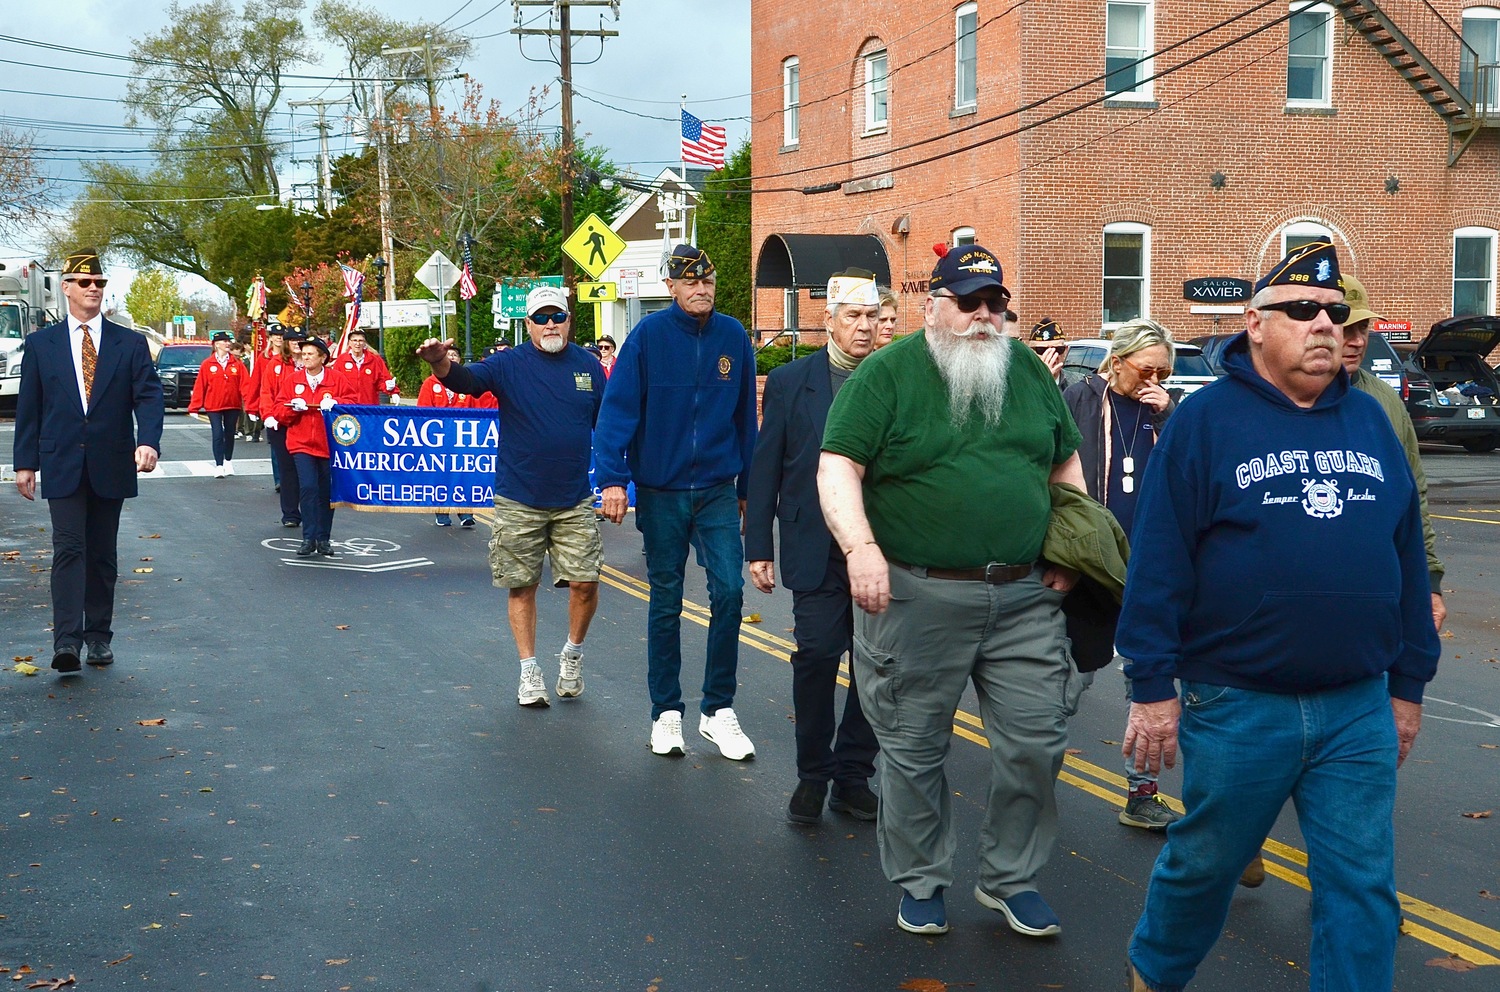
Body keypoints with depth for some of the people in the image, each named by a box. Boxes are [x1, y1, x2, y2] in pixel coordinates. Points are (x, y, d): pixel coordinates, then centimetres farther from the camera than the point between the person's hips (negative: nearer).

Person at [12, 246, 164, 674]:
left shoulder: (130, 343, 5)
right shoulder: (41, 344, 6)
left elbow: (148, 396, -4)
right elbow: (28, 407, 8)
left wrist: (148, 442, -21)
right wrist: (25, 462, 4)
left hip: (111, 466, 1)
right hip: (62, 466, -1)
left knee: (103, 554, 9)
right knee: (68, 549, -9)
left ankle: (99, 636, 18)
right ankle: (67, 641, -15)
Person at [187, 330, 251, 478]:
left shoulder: (237, 364, 0)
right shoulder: (207, 364, -4)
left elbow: (245, 385, -5)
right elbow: (199, 387, -4)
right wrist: (194, 408, -4)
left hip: (232, 406, 2)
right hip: (214, 406, -2)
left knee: (230, 434, 14)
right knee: (218, 435, -7)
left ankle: (228, 461, 33)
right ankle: (219, 466, -2)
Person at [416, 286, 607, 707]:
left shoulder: (589, 366, 5)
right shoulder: (509, 364, -5)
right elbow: (467, 380, -23)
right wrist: (441, 363, -46)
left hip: (575, 502, 2)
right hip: (519, 502, -1)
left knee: (585, 582, -3)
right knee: (522, 587, 6)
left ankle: (573, 654, 23)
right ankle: (529, 671, 20)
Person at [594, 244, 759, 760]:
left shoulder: (734, 337, 2)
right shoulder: (649, 334, -7)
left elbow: (744, 417, 9)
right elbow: (618, 408, -11)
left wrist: (746, 486, 11)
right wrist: (612, 479, -20)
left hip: (718, 490, 2)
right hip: (661, 491, -1)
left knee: (729, 590, -8)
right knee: (666, 602, 8)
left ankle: (718, 710, 6)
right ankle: (666, 713, 20)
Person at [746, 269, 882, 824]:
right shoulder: (790, 382, 4)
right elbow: (765, 470, 4)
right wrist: (758, 548, 0)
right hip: (818, 552, -1)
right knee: (817, 654, -7)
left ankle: (853, 776, 21)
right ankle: (813, 775, 12)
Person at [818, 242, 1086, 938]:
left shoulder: (1028, 370, 11)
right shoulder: (888, 373, -4)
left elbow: (1066, 465, 20)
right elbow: (838, 466, -11)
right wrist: (860, 546, -26)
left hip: (1026, 597, 4)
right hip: (917, 596, -4)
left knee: (1036, 743, 5)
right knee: (914, 750, 8)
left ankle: (1009, 878, 26)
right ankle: (921, 882, 27)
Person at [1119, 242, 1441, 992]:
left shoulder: (1370, 420, 8)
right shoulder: (1205, 420, -6)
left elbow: (1407, 557, 12)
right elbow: (1158, 562, -9)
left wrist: (1410, 682, 12)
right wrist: (1152, 687, -11)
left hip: (1359, 710, 3)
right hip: (1237, 706, -3)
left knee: (1362, 888, 5)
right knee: (1203, 866, 14)